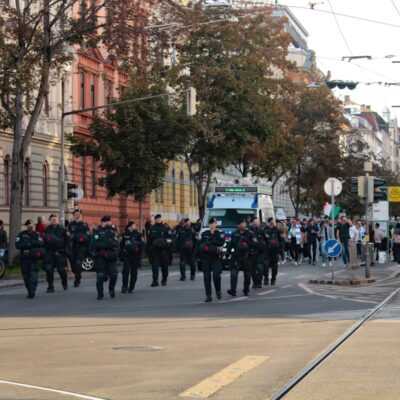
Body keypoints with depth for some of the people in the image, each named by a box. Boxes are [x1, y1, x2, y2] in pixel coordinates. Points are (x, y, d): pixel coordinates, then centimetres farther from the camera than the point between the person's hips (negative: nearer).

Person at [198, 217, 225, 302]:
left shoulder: (219, 234, 4)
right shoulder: (204, 234, 11)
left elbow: (221, 243, -13)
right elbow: (199, 245, 7)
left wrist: (209, 242, -14)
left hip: (215, 257, -2)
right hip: (205, 258, 2)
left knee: (216, 275, -11)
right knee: (206, 277, -2)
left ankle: (218, 291, 14)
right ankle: (208, 295, 1)